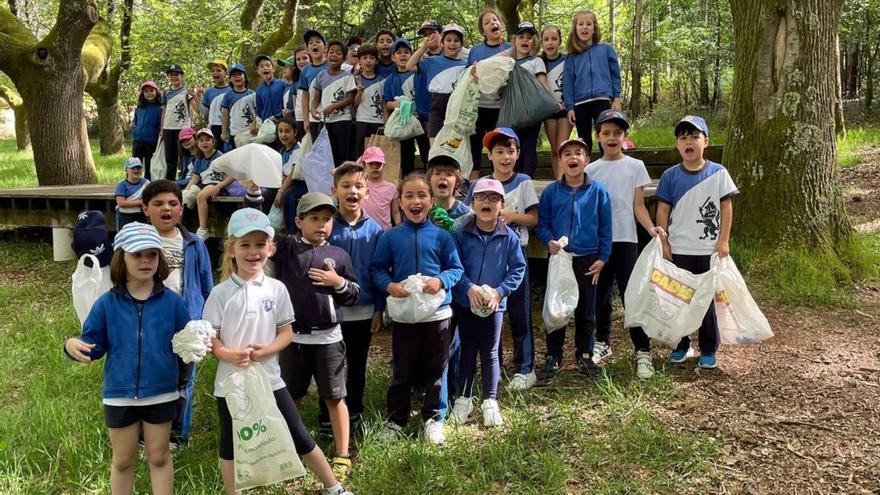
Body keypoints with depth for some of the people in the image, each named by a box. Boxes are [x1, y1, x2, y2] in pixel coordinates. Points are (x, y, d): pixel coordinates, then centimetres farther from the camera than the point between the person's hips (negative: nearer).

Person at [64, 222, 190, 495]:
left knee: (159, 457, 14)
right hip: (119, 395, 1)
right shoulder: (107, 303, -6)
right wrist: (73, 346, -23)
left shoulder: (172, 301, -7)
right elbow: (94, 346, -4)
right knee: (123, 460, 16)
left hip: (161, 395, -1)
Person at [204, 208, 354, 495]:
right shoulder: (221, 293, -6)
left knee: (300, 437, 8)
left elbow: (286, 332, 2)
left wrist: (266, 350, -16)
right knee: (230, 446, 14)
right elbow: (210, 339, -5)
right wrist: (229, 355, -24)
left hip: (269, 378, 1)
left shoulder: (276, 289, -2)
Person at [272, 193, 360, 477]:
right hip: (293, 337, 0)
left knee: (334, 398, 8)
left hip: (328, 338, 0)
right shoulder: (284, 248, 1)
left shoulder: (338, 255, 2)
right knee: (289, 398, 14)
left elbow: (354, 294, 7)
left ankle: (342, 455, 19)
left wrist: (338, 282, -11)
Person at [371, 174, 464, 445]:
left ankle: (433, 418, 27)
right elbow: (377, 268, 1)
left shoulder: (441, 236, -2)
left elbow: (456, 269, 1)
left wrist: (441, 280, -19)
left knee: (435, 371, 11)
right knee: (402, 371, 11)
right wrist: (389, 285, -17)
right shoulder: (391, 237, -1)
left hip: (437, 313, 0)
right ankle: (395, 420, 26)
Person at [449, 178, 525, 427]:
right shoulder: (461, 234, -7)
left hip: (494, 304, 0)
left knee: (490, 353, 11)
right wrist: (469, 288, -21)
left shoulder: (509, 237, -6)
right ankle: (464, 399, 26)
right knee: (467, 351, 12)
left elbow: (518, 269, -2)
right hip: (465, 302, 0)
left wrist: (500, 291, -14)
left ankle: (490, 401, 23)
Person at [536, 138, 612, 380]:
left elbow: (605, 229, 1)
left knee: (586, 310, 10)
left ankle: (584, 355, 24)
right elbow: (542, 224, 4)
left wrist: (602, 258, -3)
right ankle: (553, 356, 17)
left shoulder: (598, 192, -1)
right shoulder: (551, 191, 0)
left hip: (588, 260, 0)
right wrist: (549, 241, -15)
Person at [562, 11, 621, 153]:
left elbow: (615, 74, 7)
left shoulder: (606, 49, 6)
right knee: (584, 142, 10)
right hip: (580, 103, 2)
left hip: (602, 100, -2)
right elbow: (568, 83, 6)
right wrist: (569, 107, -1)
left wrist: (616, 98, 1)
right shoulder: (571, 56, 8)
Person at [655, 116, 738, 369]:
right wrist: (663, 242, -2)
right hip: (678, 250, 1)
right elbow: (663, 210, 2)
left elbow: (726, 206, 0)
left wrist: (724, 239, -4)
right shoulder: (670, 176, -1)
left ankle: (708, 350, 19)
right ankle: (681, 346, 23)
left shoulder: (718, 173, -3)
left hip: (708, 250, -1)